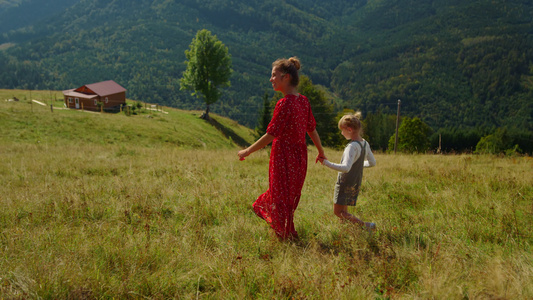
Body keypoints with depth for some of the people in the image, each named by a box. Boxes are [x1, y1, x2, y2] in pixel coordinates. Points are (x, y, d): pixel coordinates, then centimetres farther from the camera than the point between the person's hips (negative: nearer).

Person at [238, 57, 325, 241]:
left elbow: (270, 135, -21)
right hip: (300, 156, 8)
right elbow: (312, 130, 10)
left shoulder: (284, 104, -21)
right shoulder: (304, 101, 2)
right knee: (290, 196, 23)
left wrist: (248, 151, -11)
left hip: (284, 158, -8)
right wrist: (321, 152, 23)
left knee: (282, 198, 7)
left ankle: (288, 238, 18)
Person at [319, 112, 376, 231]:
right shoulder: (365, 144, 3)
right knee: (343, 211, 18)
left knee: (338, 212, -2)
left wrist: (327, 163, -30)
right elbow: (372, 163, 16)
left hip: (345, 184, -9)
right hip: (356, 184, 9)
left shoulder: (352, 146, -23)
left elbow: (345, 168, -34)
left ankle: (365, 225, -7)